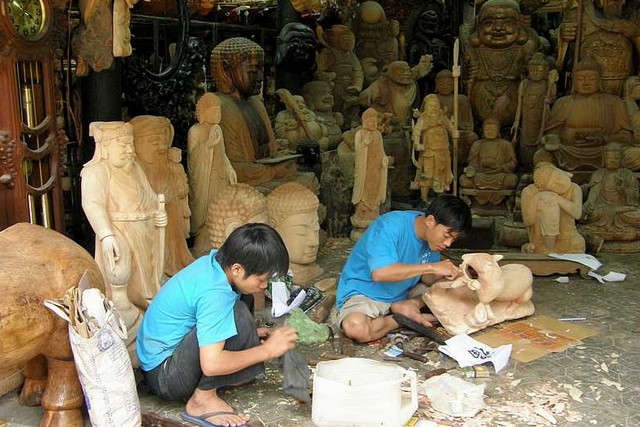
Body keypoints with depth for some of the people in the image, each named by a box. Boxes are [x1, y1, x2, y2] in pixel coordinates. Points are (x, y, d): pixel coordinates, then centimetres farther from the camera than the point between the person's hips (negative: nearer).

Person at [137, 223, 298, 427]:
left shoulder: (214, 261, -3)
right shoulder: (215, 294, -28)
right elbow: (211, 364, -33)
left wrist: (249, 334, 7)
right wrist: (267, 350, -23)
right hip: (162, 375, -10)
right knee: (236, 314, -26)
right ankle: (203, 399, -14)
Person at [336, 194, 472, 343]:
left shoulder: (432, 236, -4)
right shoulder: (391, 226, -27)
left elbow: (426, 278, 2)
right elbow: (379, 273, -39)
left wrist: (442, 274, -20)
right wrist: (431, 267, -37)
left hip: (403, 293, 7)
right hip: (363, 293, -6)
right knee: (356, 327, -39)